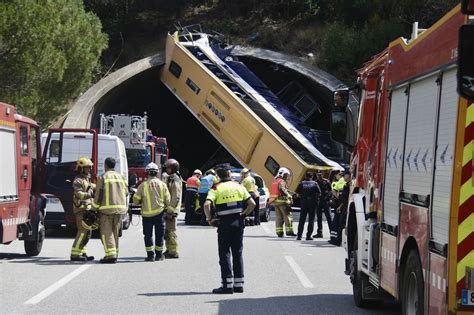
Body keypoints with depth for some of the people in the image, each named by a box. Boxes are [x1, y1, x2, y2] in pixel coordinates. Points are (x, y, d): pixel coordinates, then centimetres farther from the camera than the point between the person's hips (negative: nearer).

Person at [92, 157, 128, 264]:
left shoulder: (102, 177, -5)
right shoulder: (121, 177, 10)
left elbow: (99, 195, -7)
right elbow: (126, 192, 14)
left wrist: (95, 207, 3)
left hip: (107, 208, -5)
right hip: (120, 207, 5)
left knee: (106, 232, -4)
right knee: (115, 232, 15)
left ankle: (111, 255, -16)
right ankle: (114, 254, 18)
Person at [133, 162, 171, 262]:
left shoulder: (143, 185, -6)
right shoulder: (162, 184, -1)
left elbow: (136, 200, -1)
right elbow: (167, 200, 2)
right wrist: (166, 207, 21)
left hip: (147, 213, -1)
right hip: (159, 212, 1)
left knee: (148, 235, 6)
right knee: (159, 234, 11)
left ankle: (150, 255, 2)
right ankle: (159, 254, 15)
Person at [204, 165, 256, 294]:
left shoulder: (216, 189, -4)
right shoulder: (239, 186, 6)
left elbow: (207, 204, -19)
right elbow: (252, 204, 1)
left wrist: (209, 219, -7)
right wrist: (244, 215, 12)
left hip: (224, 223, -3)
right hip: (238, 222, 3)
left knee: (224, 254, 2)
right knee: (238, 253, 12)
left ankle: (228, 285, -3)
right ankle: (239, 284, 13)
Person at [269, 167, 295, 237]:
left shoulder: (275, 182, 21)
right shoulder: (282, 181, -8)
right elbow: (282, 189, -26)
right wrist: (289, 196, -26)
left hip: (275, 202, 8)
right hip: (282, 201, -8)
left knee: (278, 217, 9)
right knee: (287, 216, -4)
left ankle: (279, 232, 5)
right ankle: (289, 231, -7)